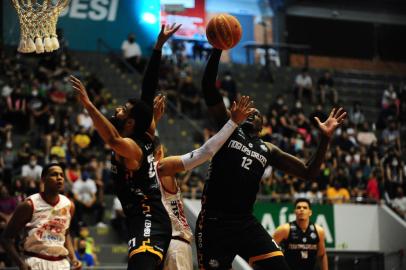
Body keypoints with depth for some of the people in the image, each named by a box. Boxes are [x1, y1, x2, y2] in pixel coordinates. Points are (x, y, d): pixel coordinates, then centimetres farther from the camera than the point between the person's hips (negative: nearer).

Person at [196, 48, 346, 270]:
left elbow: (308, 173, 13)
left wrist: (325, 139, 2)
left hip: (245, 223, 4)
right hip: (214, 222, -4)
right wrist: (218, 48, -12)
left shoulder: (268, 150, 17)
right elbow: (208, 87, -4)